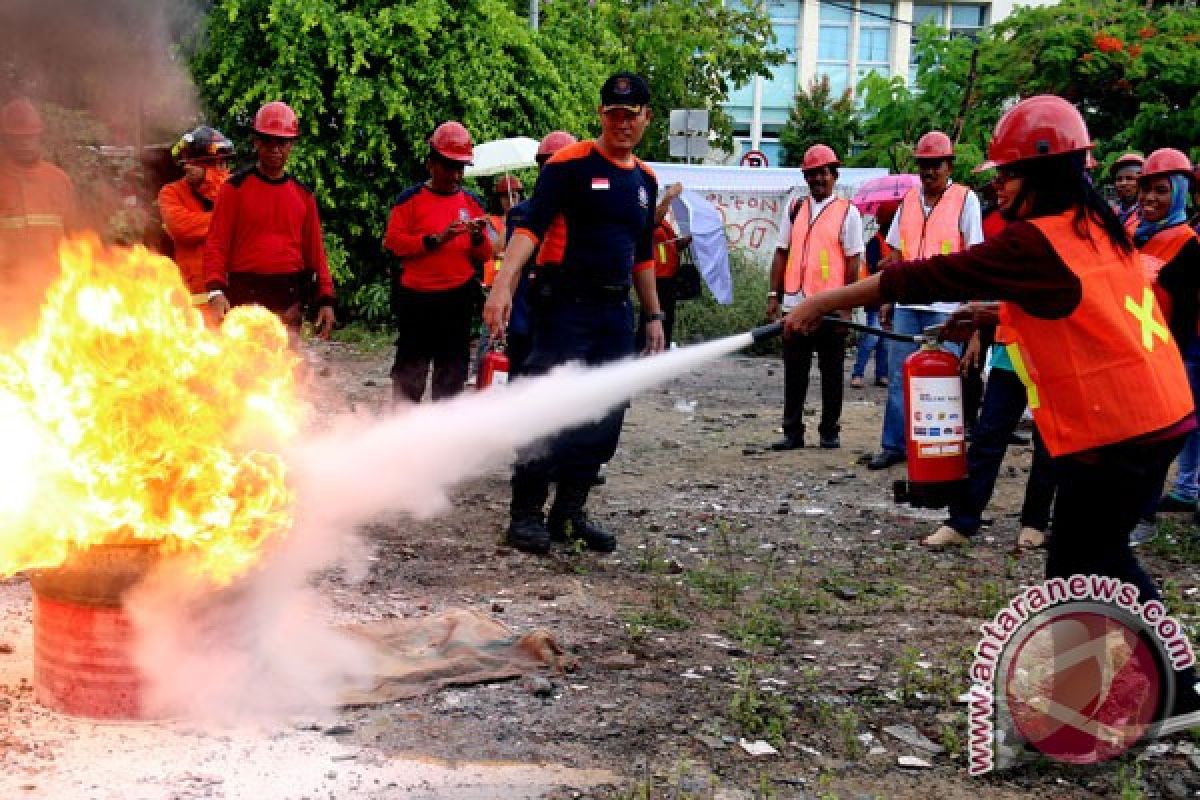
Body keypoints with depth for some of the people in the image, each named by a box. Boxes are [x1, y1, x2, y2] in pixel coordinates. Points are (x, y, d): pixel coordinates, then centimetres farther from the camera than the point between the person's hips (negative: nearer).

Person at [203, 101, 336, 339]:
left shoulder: (303, 195, 13)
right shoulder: (235, 188, 1)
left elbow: (315, 251, 14)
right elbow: (216, 244, -4)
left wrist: (326, 299, 5)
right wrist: (216, 291, -19)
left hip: (290, 301, 4)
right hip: (247, 297, -4)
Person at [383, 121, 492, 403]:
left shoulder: (472, 203, 11)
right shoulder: (411, 199, -1)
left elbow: (484, 257, 11)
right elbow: (393, 241, -9)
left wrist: (478, 238, -11)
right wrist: (436, 239, -17)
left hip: (459, 299, 4)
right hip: (417, 298, -4)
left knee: (452, 371, 9)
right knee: (410, 370, 2)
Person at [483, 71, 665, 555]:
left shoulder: (645, 179, 16)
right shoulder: (570, 163, -6)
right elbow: (531, 227, -16)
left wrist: (654, 316, 21)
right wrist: (503, 284, -30)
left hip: (616, 310, 7)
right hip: (567, 305, -7)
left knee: (604, 419, 7)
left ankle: (569, 512, 17)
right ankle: (526, 514, 0)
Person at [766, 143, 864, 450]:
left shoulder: (847, 212, 0)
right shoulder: (794, 209, 12)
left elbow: (853, 261, -3)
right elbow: (781, 253, 13)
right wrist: (774, 295, 5)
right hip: (795, 303, 4)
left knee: (831, 372, 5)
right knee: (794, 372, 6)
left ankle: (830, 431, 13)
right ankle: (792, 431, 12)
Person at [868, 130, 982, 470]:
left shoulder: (965, 199, -1)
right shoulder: (908, 199, 12)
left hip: (945, 305, -5)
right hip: (906, 302, 5)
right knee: (898, 377, 6)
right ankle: (894, 445, 13)